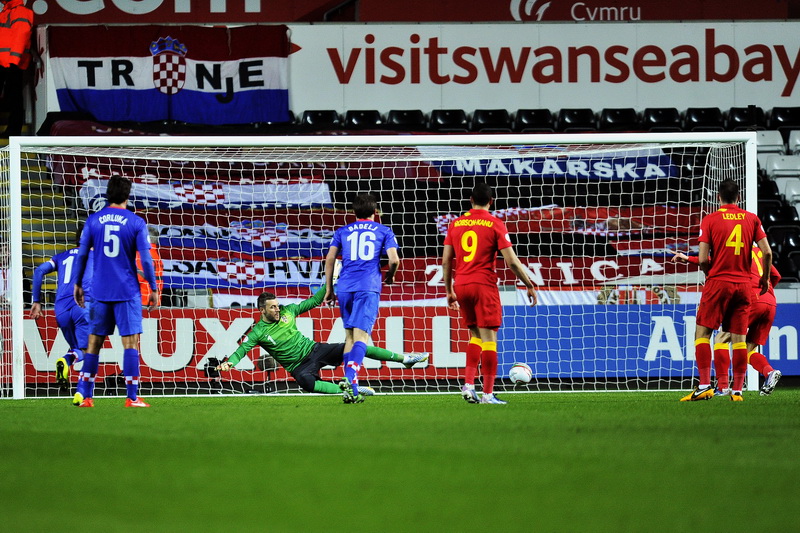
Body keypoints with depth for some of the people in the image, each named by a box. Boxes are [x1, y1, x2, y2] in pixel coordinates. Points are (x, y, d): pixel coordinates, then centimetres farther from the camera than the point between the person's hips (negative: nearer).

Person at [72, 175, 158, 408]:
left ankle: (83, 394, 9)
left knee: (94, 342, 10)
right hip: (127, 292, -3)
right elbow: (145, 259, -6)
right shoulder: (136, 223, -5)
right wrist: (153, 289, 3)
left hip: (100, 292, 3)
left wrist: (78, 284, 16)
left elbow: (82, 255, 5)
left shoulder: (93, 221, 3)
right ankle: (132, 397, -7)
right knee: (131, 342, -2)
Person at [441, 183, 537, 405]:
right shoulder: (495, 224, -4)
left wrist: (449, 291, 19)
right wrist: (529, 286, 2)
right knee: (489, 337, -2)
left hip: (461, 286, 5)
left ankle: (468, 384, 5)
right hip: (484, 286, -5)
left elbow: (446, 261, 9)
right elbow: (511, 261, -8)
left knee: (476, 336, 18)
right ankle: (488, 393, -5)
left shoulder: (456, 224, 9)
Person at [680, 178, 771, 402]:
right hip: (744, 284, 3)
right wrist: (765, 278, 14)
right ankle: (737, 390, 1)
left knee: (702, 332, 3)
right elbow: (767, 252, 0)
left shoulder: (710, 220, -3)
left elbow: (703, 259, -8)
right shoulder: (751, 219, 5)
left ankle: (705, 386, -8)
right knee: (739, 338, 4)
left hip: (718, 283, -3)